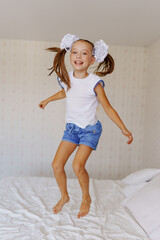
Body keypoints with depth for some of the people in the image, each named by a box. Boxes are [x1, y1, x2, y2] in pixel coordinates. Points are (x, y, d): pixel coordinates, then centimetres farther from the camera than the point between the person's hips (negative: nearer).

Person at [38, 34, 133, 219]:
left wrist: (124, 129, -7)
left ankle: (86, 198, 13)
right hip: (71, 128, 5)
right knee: (56, 165, 0)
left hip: (90, 129, -5)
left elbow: (108, 108, -8)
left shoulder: (94, 82, -16)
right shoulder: (66, 78, -3)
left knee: (78, 165, -18)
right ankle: (64, 196, 28)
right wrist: (48, 100, 35)